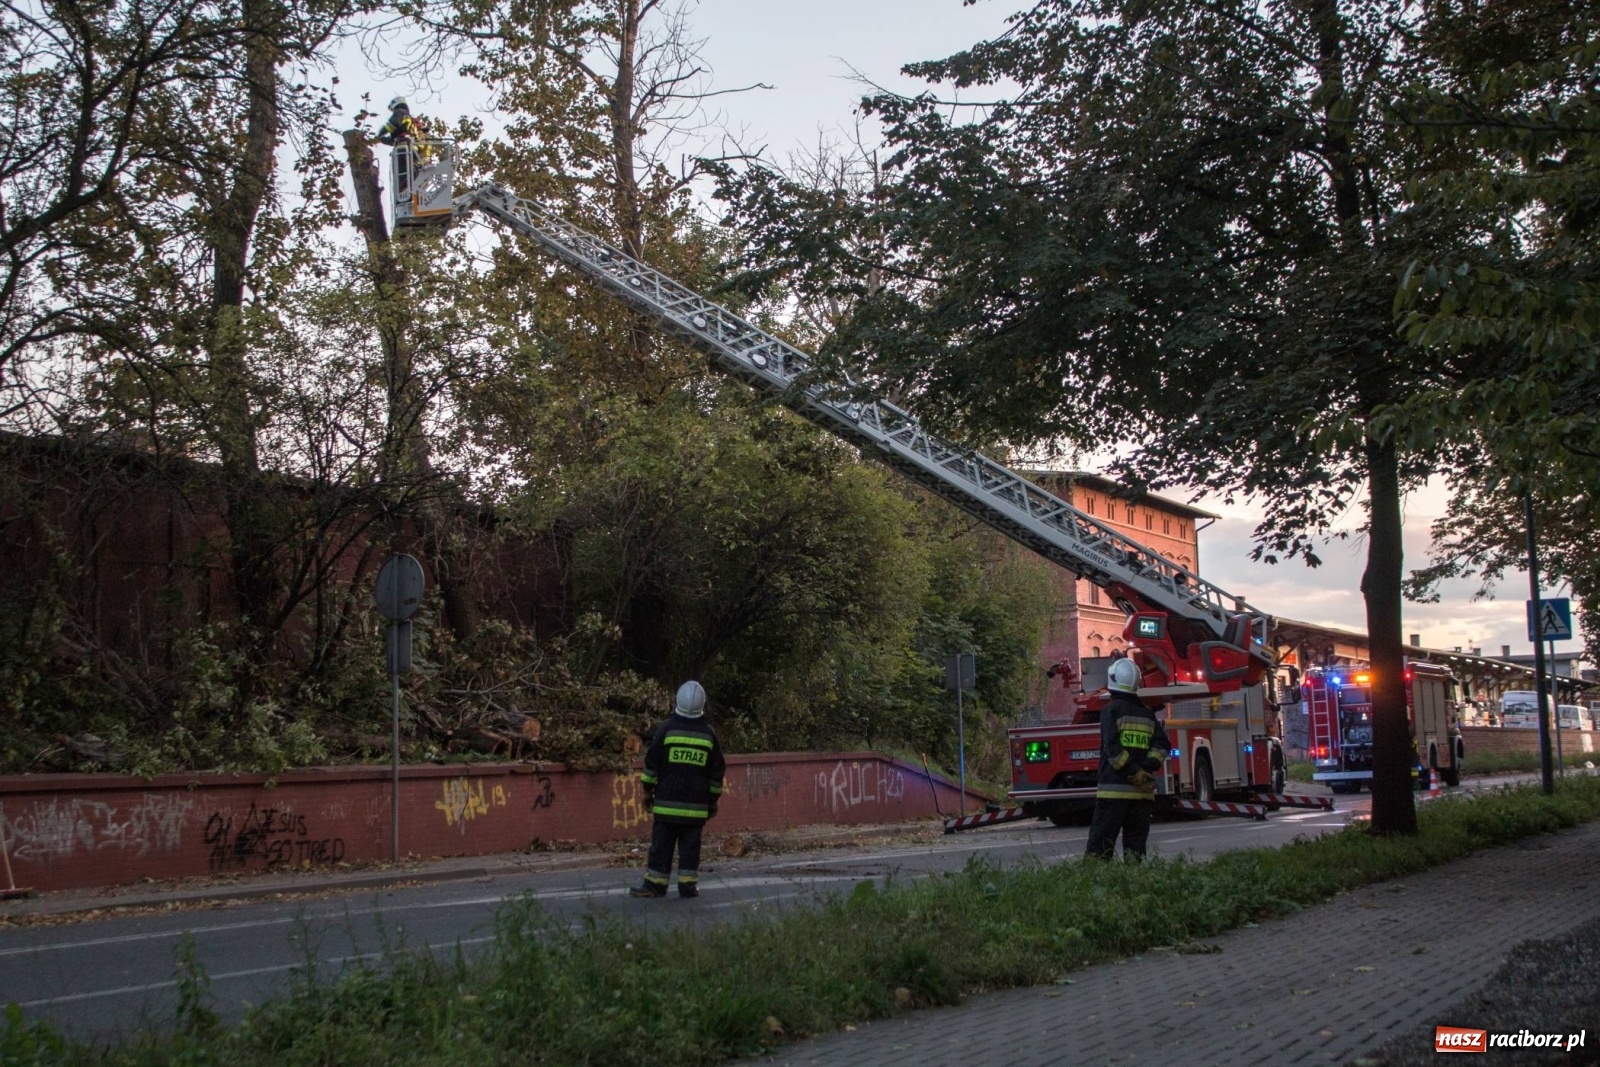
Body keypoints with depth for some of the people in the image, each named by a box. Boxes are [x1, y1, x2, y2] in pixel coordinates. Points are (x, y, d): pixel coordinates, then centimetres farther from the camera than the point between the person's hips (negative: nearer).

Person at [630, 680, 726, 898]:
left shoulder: (666, 729, -3)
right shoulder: (708, 734, 4)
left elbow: (652, 763, 0)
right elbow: (717, 771, 9)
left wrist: (648, 791, 9)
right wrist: (713, 800, 17)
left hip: (667, 802, -1)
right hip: (697, 805, 1)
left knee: (662, 843, 3)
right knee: (690, 845, 5)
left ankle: (655, 883, 3)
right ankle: (688, 884, 3)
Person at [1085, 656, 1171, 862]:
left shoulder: (1112, 710, -2)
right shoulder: (1148, 714, 14)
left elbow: (1112, 747, -13)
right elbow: (1162, 745, 5)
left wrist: (1133, 771, -10)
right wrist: (1147, 768, -3)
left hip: (1114, 789, -5)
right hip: (1143, 792, 5)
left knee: (1100, 844, -6)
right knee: (1135, 845, 9)